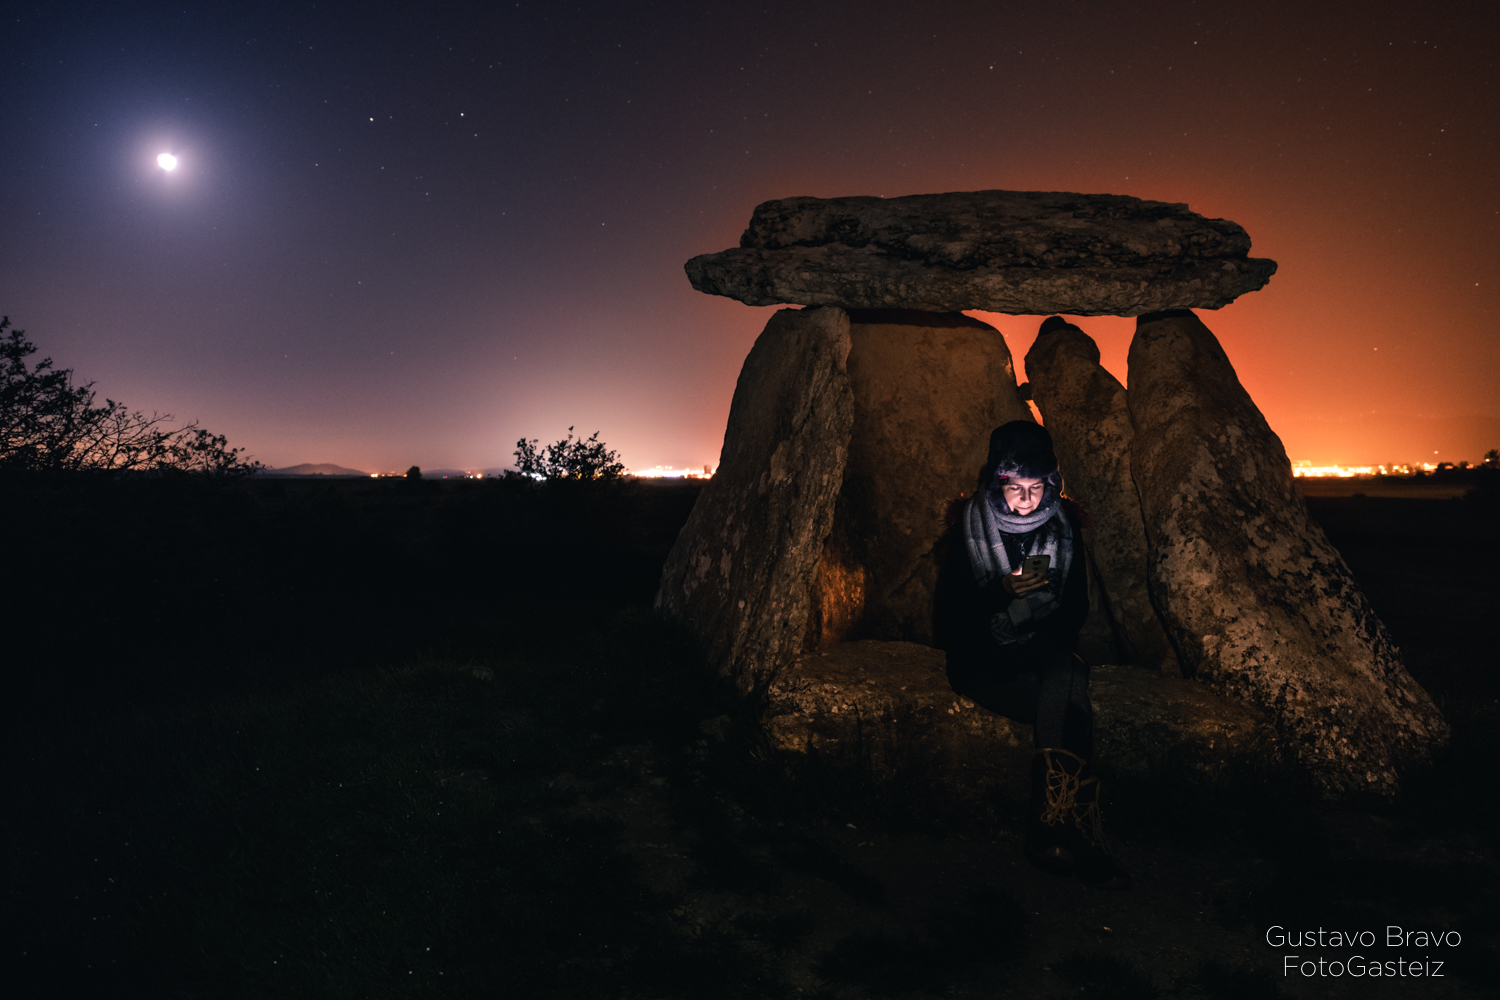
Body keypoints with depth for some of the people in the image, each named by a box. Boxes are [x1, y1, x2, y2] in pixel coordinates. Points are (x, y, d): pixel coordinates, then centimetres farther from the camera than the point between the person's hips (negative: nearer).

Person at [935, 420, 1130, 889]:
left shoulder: (1064, 529, 4)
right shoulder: (969, 531, -5)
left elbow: (1076, 610, 10)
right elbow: (949, 617, -6)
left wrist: (1041, 648, -9)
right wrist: (1000, 592, -23)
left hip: (1047, 655, 3)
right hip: (984, 664, -3)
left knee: (1063, 679, -33)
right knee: (1070, 706, -29)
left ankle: (1052, 832, -34)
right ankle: (1076, 836, -26)